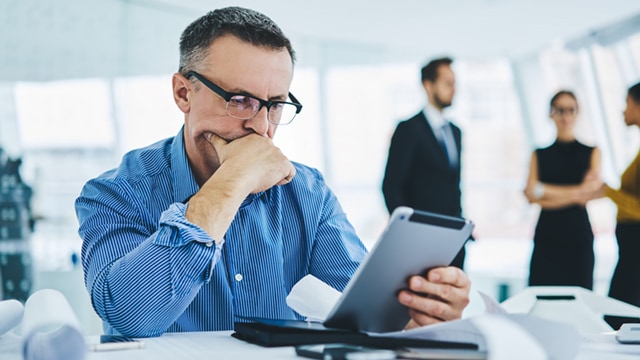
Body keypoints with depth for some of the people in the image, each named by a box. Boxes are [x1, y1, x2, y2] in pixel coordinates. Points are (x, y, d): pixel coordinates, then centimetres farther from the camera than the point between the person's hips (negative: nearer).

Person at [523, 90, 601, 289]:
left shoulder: (591, 152, 8)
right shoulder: (540, 154, 10)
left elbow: (590, 194, -4)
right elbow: (531, 193, -3)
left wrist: (547, 192, -8)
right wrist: (576, 191, -9)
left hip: (578, 235, -1)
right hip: (547, 236, 1)